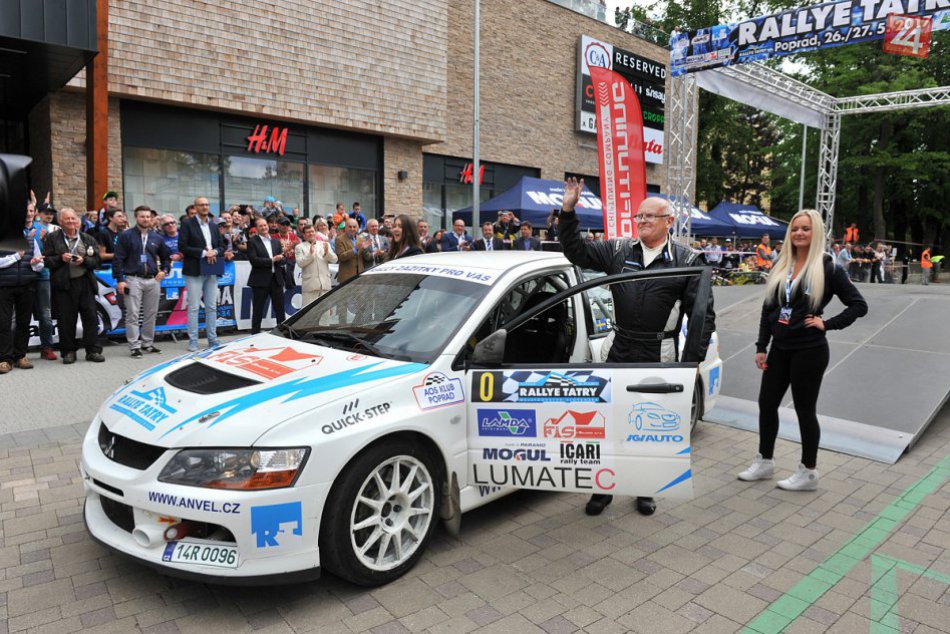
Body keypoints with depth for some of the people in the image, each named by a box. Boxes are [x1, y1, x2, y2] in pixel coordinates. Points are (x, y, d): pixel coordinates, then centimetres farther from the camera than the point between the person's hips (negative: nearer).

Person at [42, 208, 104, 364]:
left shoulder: (88, 239, 12)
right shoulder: (52, 238, 7)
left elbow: (96, 260, 7)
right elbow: (46, 260, 3)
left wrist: (84, 260, -11)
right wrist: (61, 259, -14)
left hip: (85, 282, 1)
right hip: (62, 284, -1)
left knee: (90, 317, 0)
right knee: (66, 319, 2)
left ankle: (92, 351, 6)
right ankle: (68, 352, 12)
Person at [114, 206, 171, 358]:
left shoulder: (156, 238, 12)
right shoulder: (126, 236, 0)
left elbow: (166, 257, 23)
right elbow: (118, 259, -3)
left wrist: (164, 270, 5)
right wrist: (120, 279, -10)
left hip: (153, 280, 4)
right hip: (133, 279, -4)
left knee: (151, 314, 9)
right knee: (133, 315, -4)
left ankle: (148, 343, 20)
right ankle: (134, 346, 1)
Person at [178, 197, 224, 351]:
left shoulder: (213, 226, 14)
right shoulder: (187, 224, -2)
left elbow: (221, 246, 15)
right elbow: (182, 247, -10)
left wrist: (214, 252, -7)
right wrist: (203, 252, -16)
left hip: (211, 271, 5)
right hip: (194, 271, -5)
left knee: (211, 307, 8)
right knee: (194, 307, -1)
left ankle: (212, 339, 16)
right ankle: (193, 341, 5)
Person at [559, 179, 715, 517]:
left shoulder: (687, 261, -2)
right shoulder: (618, 251, 5)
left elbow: (703, 316, -3)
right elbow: (577, 252, 4)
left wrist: (692, 361, -9)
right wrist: (568, 211, -8)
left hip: (659, 360, -2)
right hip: (620, 353, 2)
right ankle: (604, 488, 24)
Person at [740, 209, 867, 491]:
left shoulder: (827, 268, -8)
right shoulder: (781, 267, 8)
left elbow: (859, 306, -6)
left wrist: (827, 324, -13)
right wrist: (761, 347, 6)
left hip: (809, 351, -6)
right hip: (780, 349, 6)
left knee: (805, 410, 4)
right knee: (766, 404, 11)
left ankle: (808, 473, 21)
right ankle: (764, 462, 29)